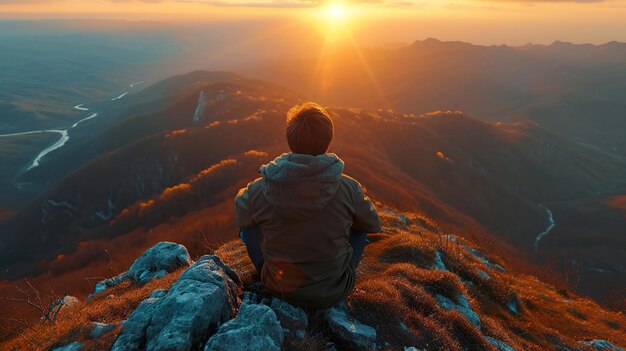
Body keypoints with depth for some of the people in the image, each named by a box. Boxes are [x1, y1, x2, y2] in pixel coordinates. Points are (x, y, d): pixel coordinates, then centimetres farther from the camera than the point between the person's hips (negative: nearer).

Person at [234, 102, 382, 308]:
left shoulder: (258, 191, -20)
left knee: (248, 226, 18)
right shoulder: (348, 188, -21)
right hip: (333, 293, 0)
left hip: (279, 289, 1)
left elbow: (240, 216, 3)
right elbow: (373, 225, -1)